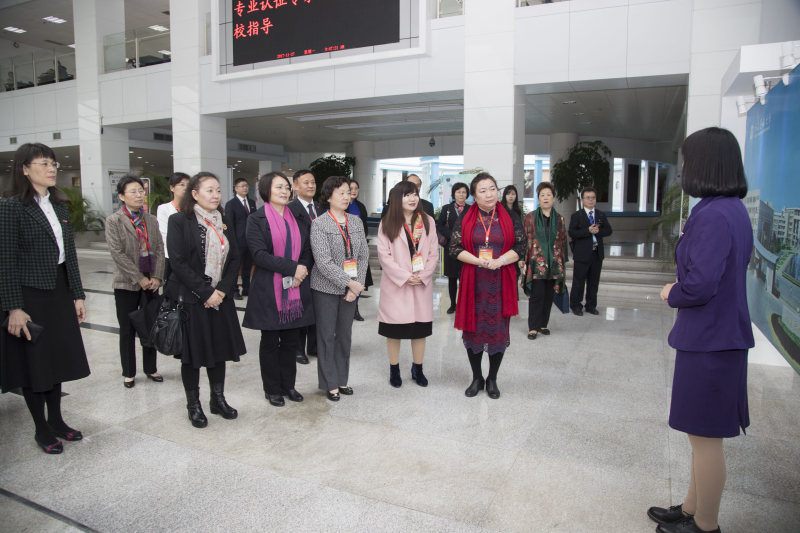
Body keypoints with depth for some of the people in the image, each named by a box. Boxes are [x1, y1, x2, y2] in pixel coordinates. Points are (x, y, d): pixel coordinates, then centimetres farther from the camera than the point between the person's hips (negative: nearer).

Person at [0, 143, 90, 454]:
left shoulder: (58, 206, 11)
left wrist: (77, 295, 9)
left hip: (59, 291, 6)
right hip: (29, 294, -6)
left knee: (56, 358, 14)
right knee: (33, 362, 5)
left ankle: (56, 420, 29)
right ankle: (41, 430, 19)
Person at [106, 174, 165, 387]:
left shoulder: (151, 220, 7)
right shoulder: (113, 221, -5)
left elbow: (159, 249, 3)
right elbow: (117, 253, -12)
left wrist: (157, 277, -8)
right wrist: (139, 278, -15)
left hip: (150, 282, 4)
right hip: (127, 284, -3)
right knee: (128, 330, 8)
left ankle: (151, 368, 25)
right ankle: (128, 373, 20)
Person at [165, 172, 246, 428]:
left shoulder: (224, 223, 9)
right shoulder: (179, 221, -7)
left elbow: (234, 259, 6)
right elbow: (178, 262, -13)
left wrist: (222, 290, -8)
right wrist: (205, 292, -16)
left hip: (220, 298, 5)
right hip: (190, 299, -5)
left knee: (219, 349, 11)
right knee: (192, 352, 5)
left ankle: (218, 399, 26)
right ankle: (193, 405, 20)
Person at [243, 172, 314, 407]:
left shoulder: (298, 219, 12)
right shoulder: (256, 220, -3)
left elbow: (308, 250, 11)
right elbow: (259, 254, -14)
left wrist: (303, 270, -9)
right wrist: (292, 268, -18)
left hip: (296, 290, 4)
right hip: (269, 291, -4)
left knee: (291, 340, 10)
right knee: (270, 341, 7)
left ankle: (288, 385, 25)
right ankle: (272, 388, 21)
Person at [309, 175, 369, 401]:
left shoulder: (355, 221, 5)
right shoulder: (319, 224, -10)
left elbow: (363, 255, 5)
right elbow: (324, 262, -17)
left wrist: (358, 284, -5)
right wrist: (349, 283, -18)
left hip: (351, 288, 5)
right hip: (326, 289, -4)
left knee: (345, 334, 12)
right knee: (327, 336, 5)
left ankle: (342, 379, 27)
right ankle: (330, 384, 18)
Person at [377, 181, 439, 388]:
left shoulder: (428, 221, 5)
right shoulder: (387, 224, -2)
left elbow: (434, 253, 3)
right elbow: (384, 254, -8)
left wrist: (423, 276, -10)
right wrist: (404, 277, -14)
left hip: (422, 284, 2)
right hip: (395, 284, -2)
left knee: (421, 328, 8)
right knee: (394, 330, 4)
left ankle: (417, 369, 24)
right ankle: (394, 369, 20)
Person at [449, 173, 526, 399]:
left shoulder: (510, 217, 2)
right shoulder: (465, 219, 2)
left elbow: (521, 246, -1)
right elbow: (455, 247, -3)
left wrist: (500, 260, -17)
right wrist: (478, 261, -18)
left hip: (501, 282, 0)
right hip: (473, 282, 0)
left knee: (498, 329, 5)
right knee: (473, 327, 6)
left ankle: (492, 379, 23)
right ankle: (477, 378, 24)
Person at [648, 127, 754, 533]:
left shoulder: (713, 215, -22)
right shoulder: (735, 210, 10)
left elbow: (700, 285, -26)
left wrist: (672, 295, -8)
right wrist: (680, 291, 9)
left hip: (708, 341, -10)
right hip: (724, 333, 10)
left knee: (705, 436, 5)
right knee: (704, 433, 20)